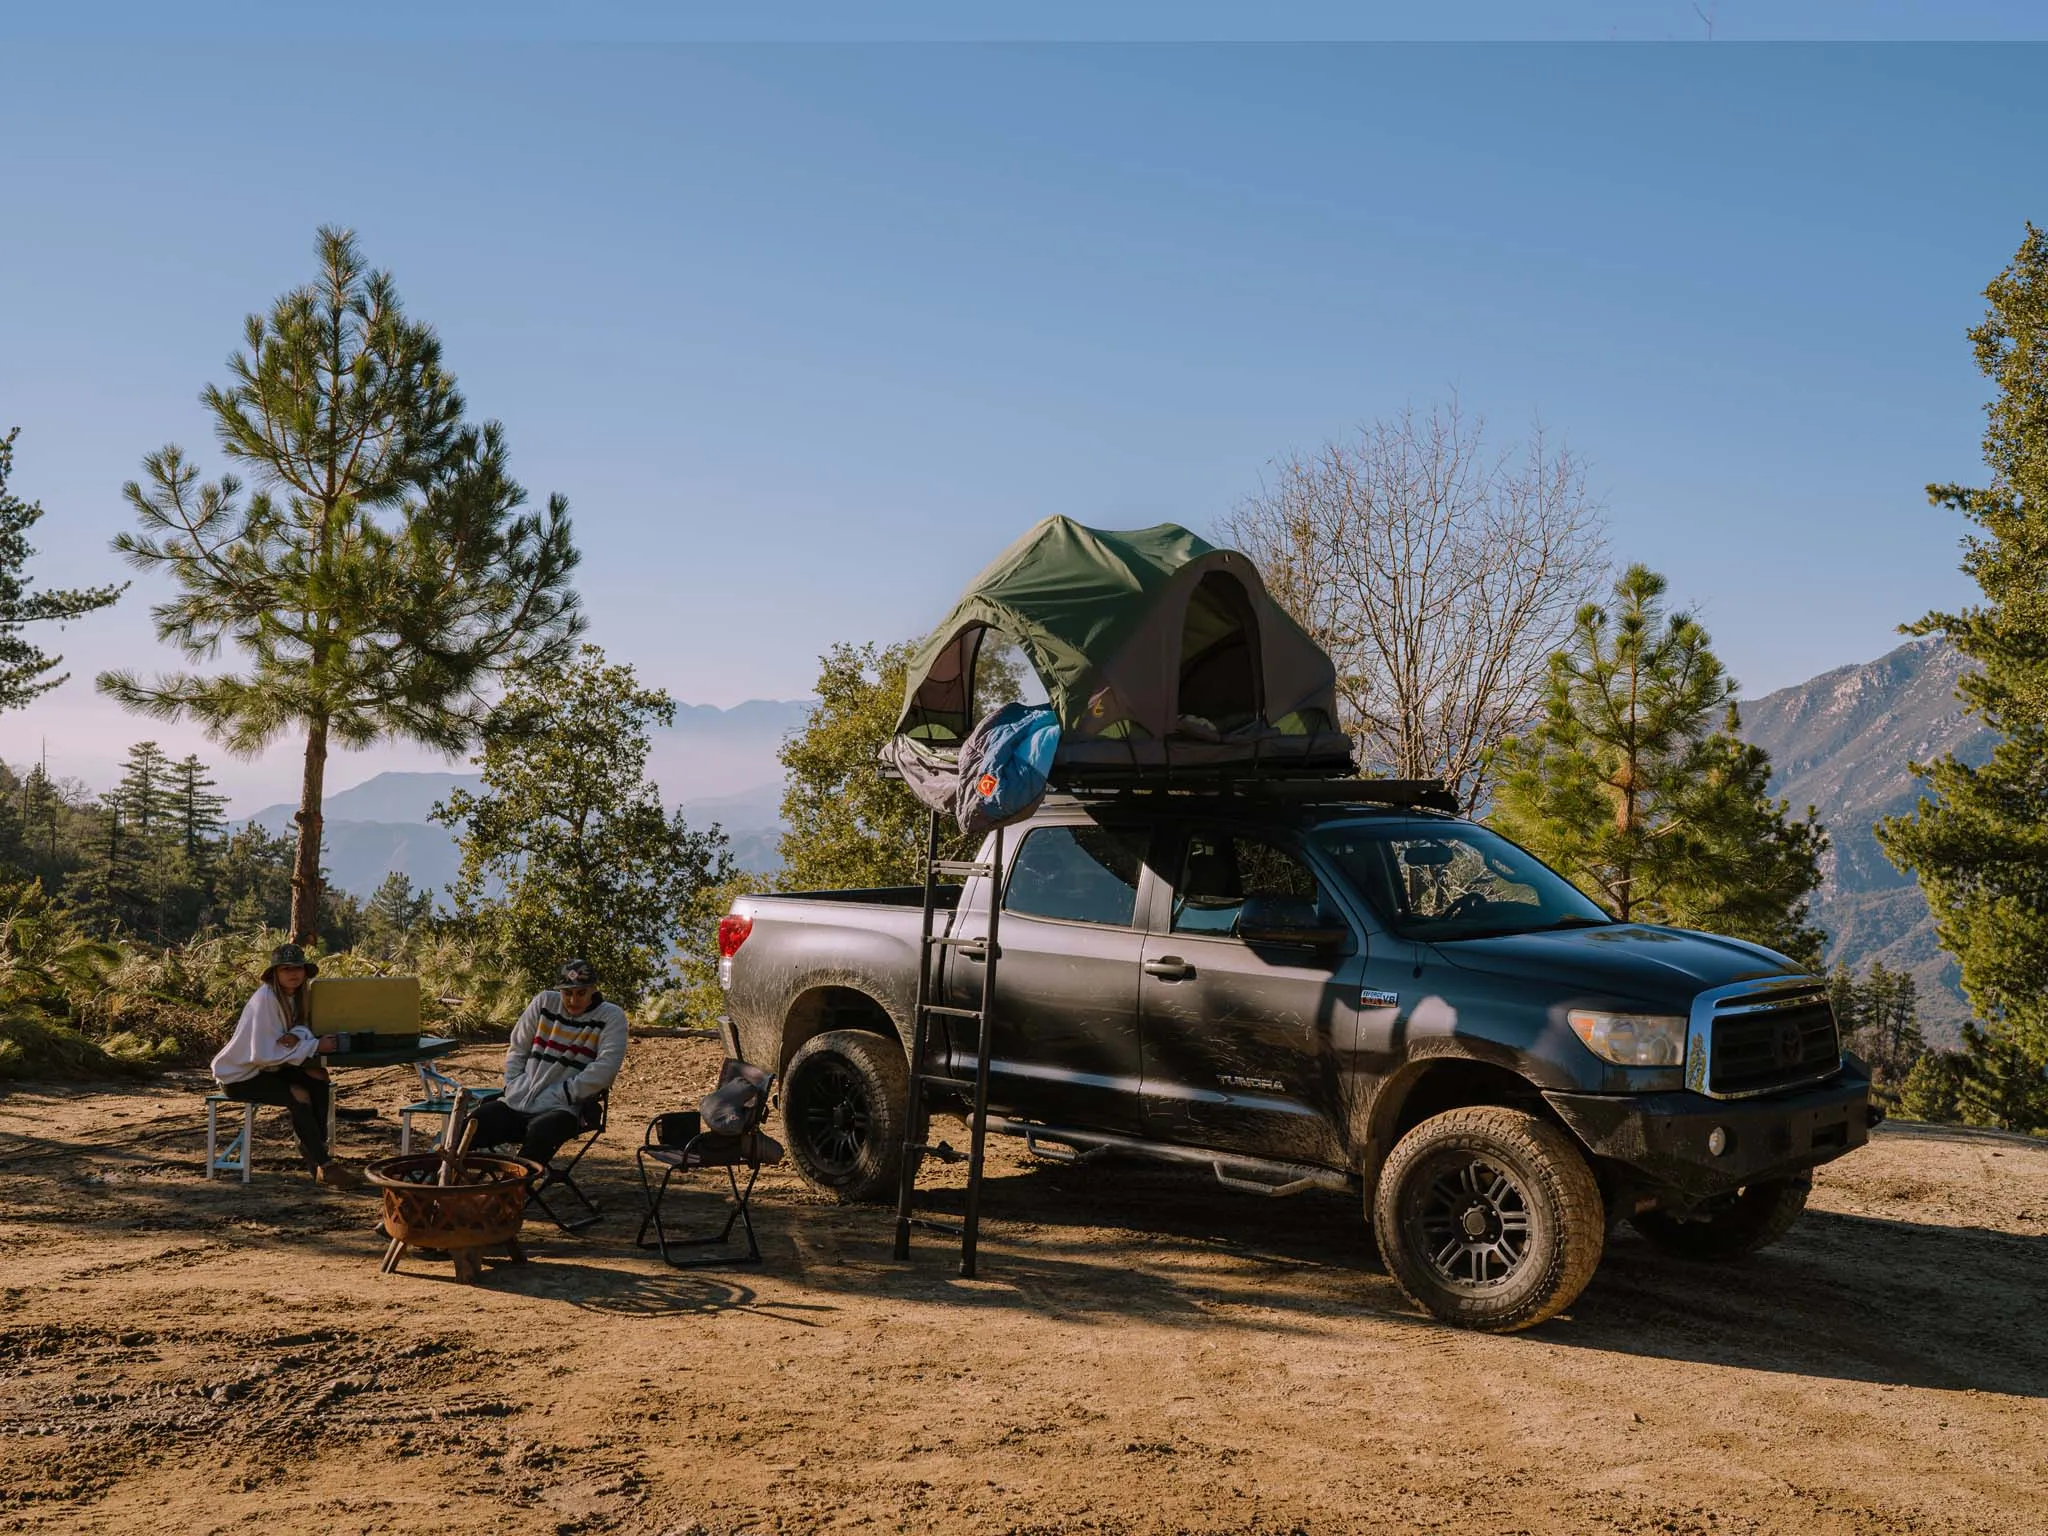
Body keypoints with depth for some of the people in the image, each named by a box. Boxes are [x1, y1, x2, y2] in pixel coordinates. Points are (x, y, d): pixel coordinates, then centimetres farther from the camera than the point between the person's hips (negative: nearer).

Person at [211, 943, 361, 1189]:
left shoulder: (295, 994, 0)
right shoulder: (265, 998, -24)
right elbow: (264, 1053, -27)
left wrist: (296, 1037, -27)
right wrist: (315, 1046, -26)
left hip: (264, 1067, 7)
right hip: (238, 1076, -7)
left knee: (319, 1076, -14)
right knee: (299, 1096, -25)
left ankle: (315, 1149, -8)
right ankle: (326, 1167, -19)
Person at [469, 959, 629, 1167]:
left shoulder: (611, 1016, 0)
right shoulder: (544, 1002, 11)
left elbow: (605, 1067, -12)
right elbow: (517, 1049, 19)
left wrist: (559, 1095, -14)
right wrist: (515, 1086, 2)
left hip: (564, 1110, -4)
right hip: (517, 1103, 5)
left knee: (539, 1131, -37)